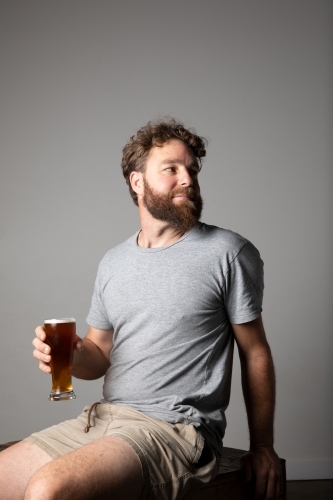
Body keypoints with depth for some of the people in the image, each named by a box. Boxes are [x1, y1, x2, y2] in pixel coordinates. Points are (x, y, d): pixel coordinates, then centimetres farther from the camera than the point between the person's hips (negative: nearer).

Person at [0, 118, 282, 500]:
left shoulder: (228, 252, -2)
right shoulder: (113, 263, 14)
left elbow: (255, 354, 2)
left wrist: (262, 448, 4)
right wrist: (71, 356, -6)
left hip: (175, 428, -5)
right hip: (102, 417, 6)